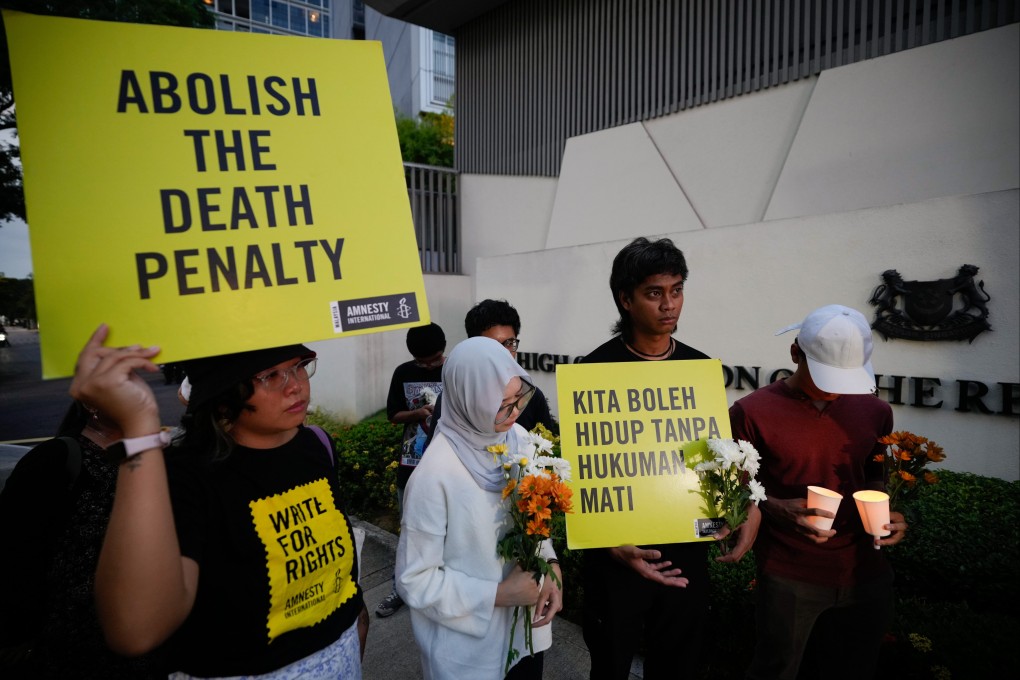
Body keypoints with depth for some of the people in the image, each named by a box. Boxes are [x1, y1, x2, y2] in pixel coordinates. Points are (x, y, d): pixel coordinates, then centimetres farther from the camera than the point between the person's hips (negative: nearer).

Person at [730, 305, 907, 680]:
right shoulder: (752, 413, -13)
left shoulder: (875, 412, 2)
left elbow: (876, 480, 17)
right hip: (789, 581, -4)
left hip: (866, 576, 4)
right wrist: (778, 510, -23)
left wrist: (889, 513, -3)